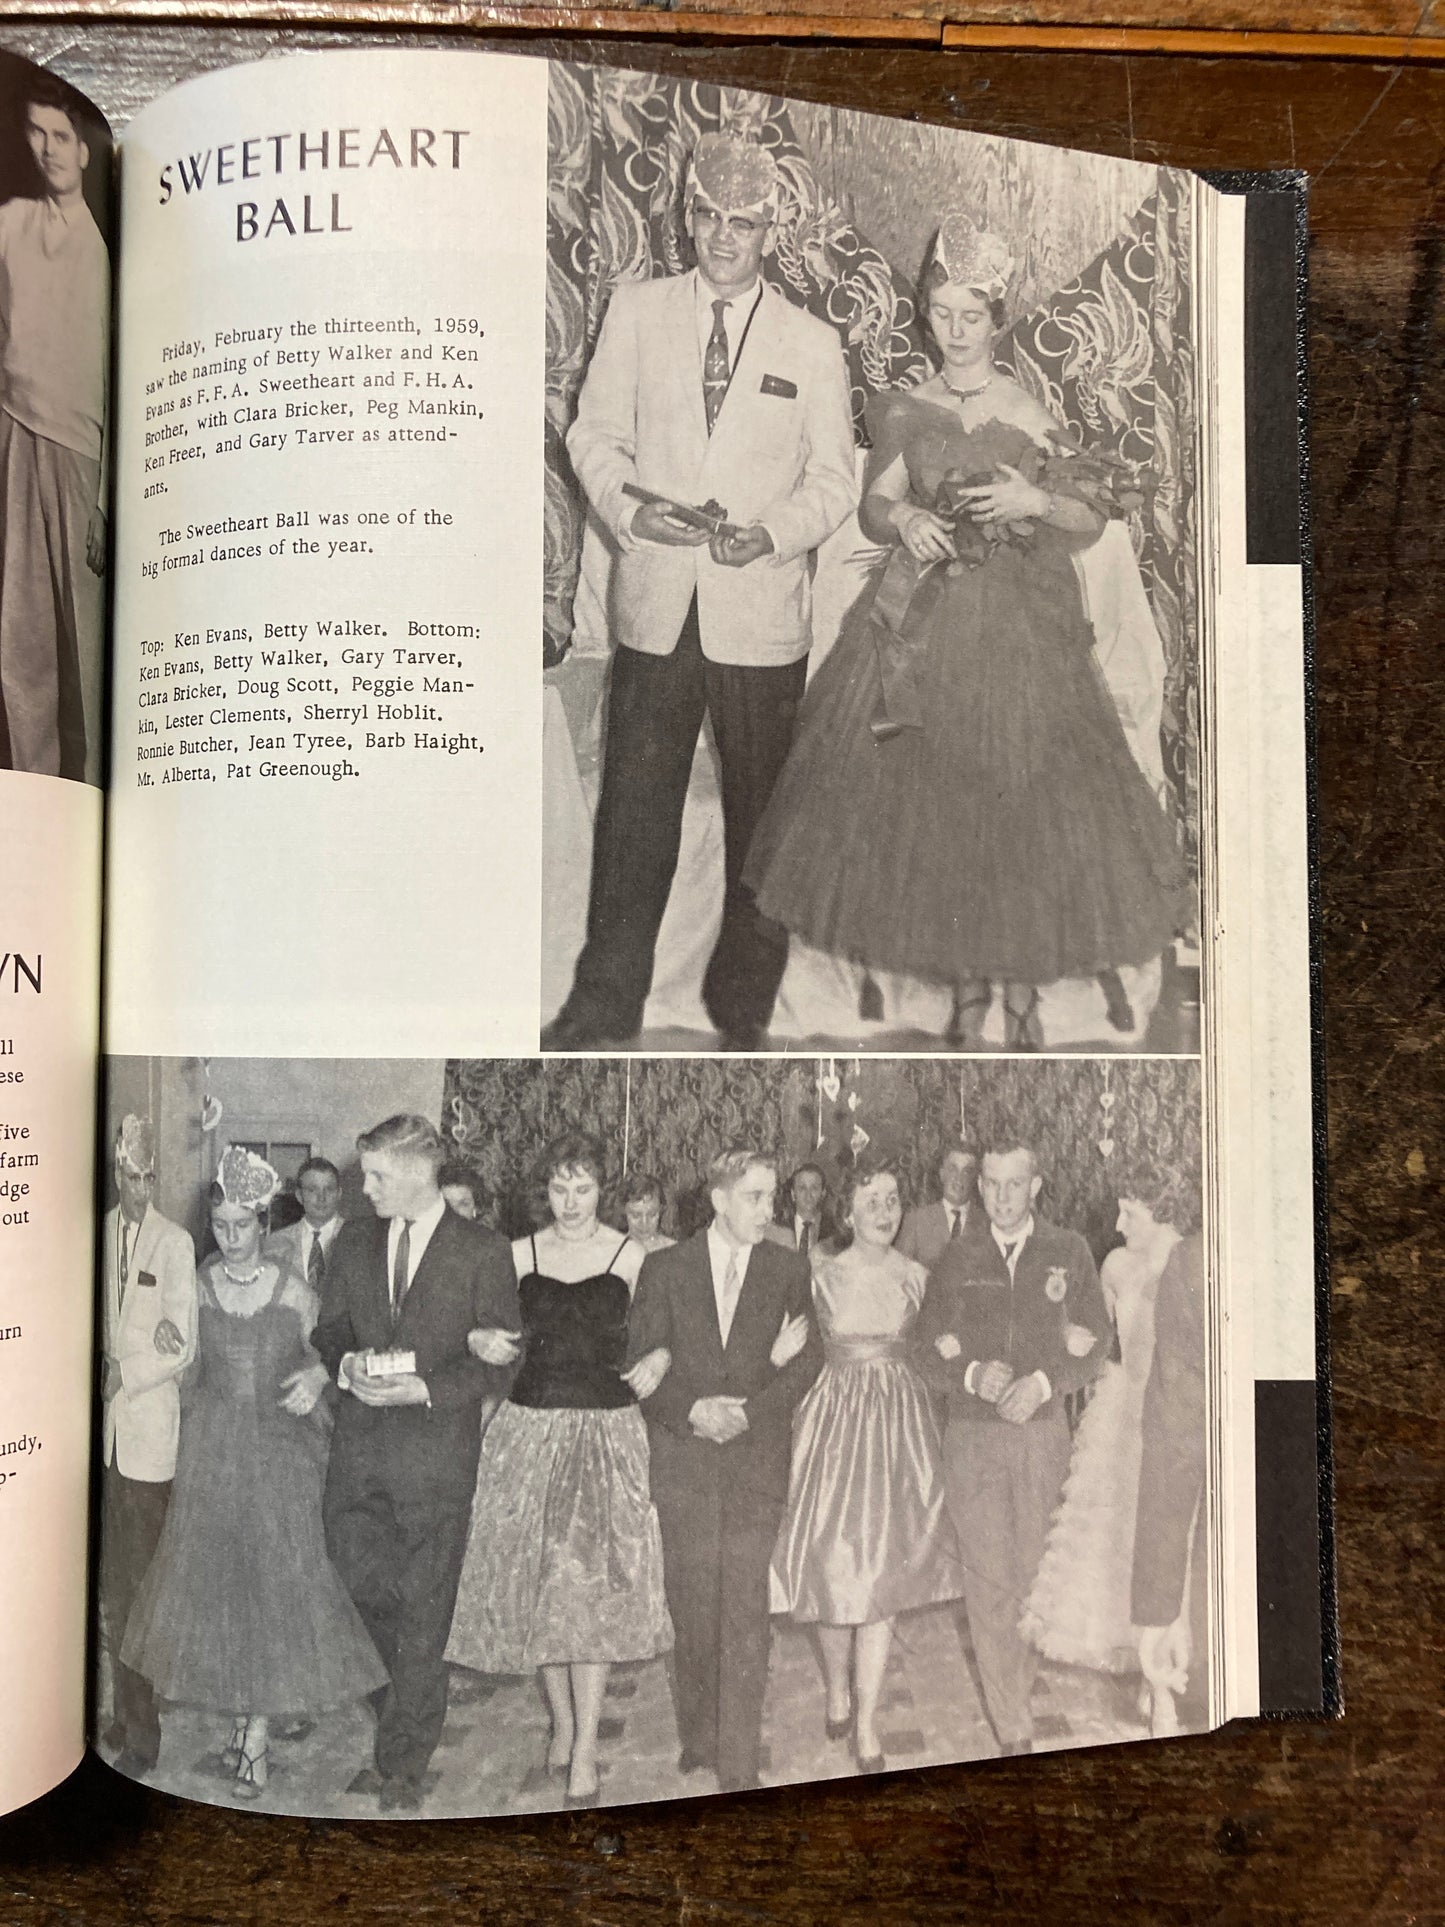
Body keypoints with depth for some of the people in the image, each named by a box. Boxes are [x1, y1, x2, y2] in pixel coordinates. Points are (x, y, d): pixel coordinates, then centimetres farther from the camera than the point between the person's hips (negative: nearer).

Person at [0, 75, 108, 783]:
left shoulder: (103, 248, 0)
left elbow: (116, 385, -3)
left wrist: (107, 504, -7)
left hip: (79, 450, -3)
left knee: (83, 633, -2)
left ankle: (88, 792, 8)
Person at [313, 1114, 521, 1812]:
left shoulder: (484, 1251, -5)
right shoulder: (354, 1241, 8)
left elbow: (501, 1360, -5)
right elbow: (329, 1328, 14)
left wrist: (423, 1388, -17)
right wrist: (346, 1363, -9)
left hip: (438, 1448, -4)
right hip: (360, 1446, 4)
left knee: (423, 1611, 3)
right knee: (360, 1578, 7)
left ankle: (402, 1766, 18)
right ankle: (419, 1697, 35)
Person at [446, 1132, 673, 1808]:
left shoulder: (631, 1257, -1)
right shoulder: (519, 1255, 5)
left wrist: (657, 1360, -9)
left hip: (606, 1432, -2)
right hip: (529, 1429, 2)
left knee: (594, 1584, -4)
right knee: (539, 1580, 8)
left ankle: (585, 1751, 4)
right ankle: (562, 1723, 27)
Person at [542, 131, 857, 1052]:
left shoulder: (814, 344, 4)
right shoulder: (636, 308, 7)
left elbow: (834, 480, 6)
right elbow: (594, 433, 9)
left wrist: (771, 534, -14)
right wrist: (629, 508, -11)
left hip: (762, 612, 0)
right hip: (656, 605, 1)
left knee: (761, 819, 8)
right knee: (634, 809, 5)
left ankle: (744, 1004, 25)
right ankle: (605, 1001, 19)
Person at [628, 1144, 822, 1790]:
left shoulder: (788, 1270, 5)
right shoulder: (663, 1269, 3)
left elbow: (806, 1361, 3)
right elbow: (641, 1364, 2)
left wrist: (750, 1410, -11)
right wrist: (691, 1411, -13)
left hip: (755, 1460, 0)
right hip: (683, 1461, 0)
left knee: (745, 1612, -3)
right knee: (690, 1609, 7)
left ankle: (738, 1762, 6)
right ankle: (697, 1736, 25)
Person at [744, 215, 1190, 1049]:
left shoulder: (1031, 414, -2)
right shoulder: (906, 410, 5)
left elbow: (1092, 518, 2)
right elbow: (873, 506, 9)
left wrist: (1035, 501, -17)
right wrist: (903, 520, -12)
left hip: (1019, 631, -2)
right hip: (924, 629, 3)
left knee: (1022, 800, -1)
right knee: (933, 798, 4)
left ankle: (1024, 984, 15)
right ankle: (966, 980, 19)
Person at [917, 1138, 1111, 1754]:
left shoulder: (1069, 1252, 3)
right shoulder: (956, 1256, 5)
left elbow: (1095, 1343, 4)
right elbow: (928, 1350, 6)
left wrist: (1045, 1381, -12)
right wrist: (971, 1375, -13)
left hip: (1043, 1430, 0)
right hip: (971, 1436, 0)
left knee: (1034, 1572, 7)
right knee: (989, 1580, -2)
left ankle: (1019, 1682, 32)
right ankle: (1014, 1731, 6)